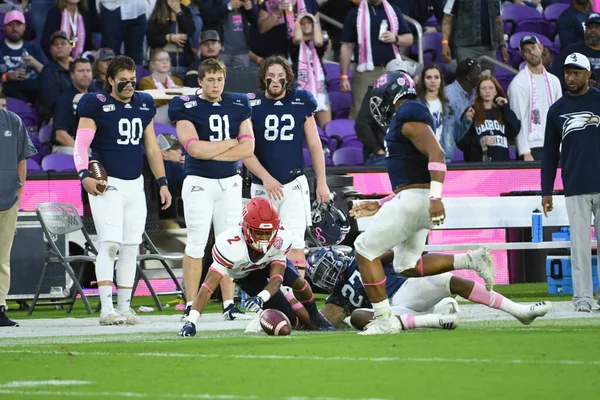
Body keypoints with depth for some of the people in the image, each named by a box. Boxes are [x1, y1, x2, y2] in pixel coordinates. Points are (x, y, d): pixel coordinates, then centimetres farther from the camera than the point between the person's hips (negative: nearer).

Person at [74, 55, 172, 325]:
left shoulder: (143, 105, 12)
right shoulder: (96, 105, -6)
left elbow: (152, 148, 18)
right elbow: (81, 144, -12)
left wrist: (162, 182, 13)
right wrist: (84, 175, -28)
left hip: (135, 184, 6)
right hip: (107, 184, -6)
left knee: (130, 248, 7)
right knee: (109, 244, -15)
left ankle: (124, 308, 14)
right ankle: (107, 310, -17)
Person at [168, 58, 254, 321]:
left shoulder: (238, 105, 7)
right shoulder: (187, 108, -5)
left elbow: (248, 148, -2)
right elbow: (194, 148, -17)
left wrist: (211, 152, -11)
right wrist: (229, 143, -6)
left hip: (230, 183, 4)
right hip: (199, 183, -4)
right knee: (196, 243, -4)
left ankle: (229, 304, 8)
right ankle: (191, 305, -1)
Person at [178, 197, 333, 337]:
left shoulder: (281, 239, -35)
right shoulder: (230, 246, -44)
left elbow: (276, 279, -35)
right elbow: (208, 286, -46)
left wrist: (260, 298, -57)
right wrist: (191, 323, -54)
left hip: (271, 261, 2)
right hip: (244, 273, -2)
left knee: (298, 282, -25)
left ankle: (314, 316, 8)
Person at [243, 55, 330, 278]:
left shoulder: (301, 103, 3)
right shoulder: (252, 106, -1)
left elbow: (314, 145, 9)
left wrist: (321, 182, 6)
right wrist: (266, 178, -15)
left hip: (294, 184, -1)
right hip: (262, 186, 1)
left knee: (295, 244, -11)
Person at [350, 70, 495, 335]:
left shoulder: (409, 116, -9)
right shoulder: (404, 121, 23)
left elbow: (436, 153, -22)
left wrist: (435, 198, -31)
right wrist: (380, 206, 27)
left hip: (414, 198, -10)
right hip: (412, 199, 10)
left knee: (365, 250, -3)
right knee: (407, 266, 15)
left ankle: (384, 319, -5)